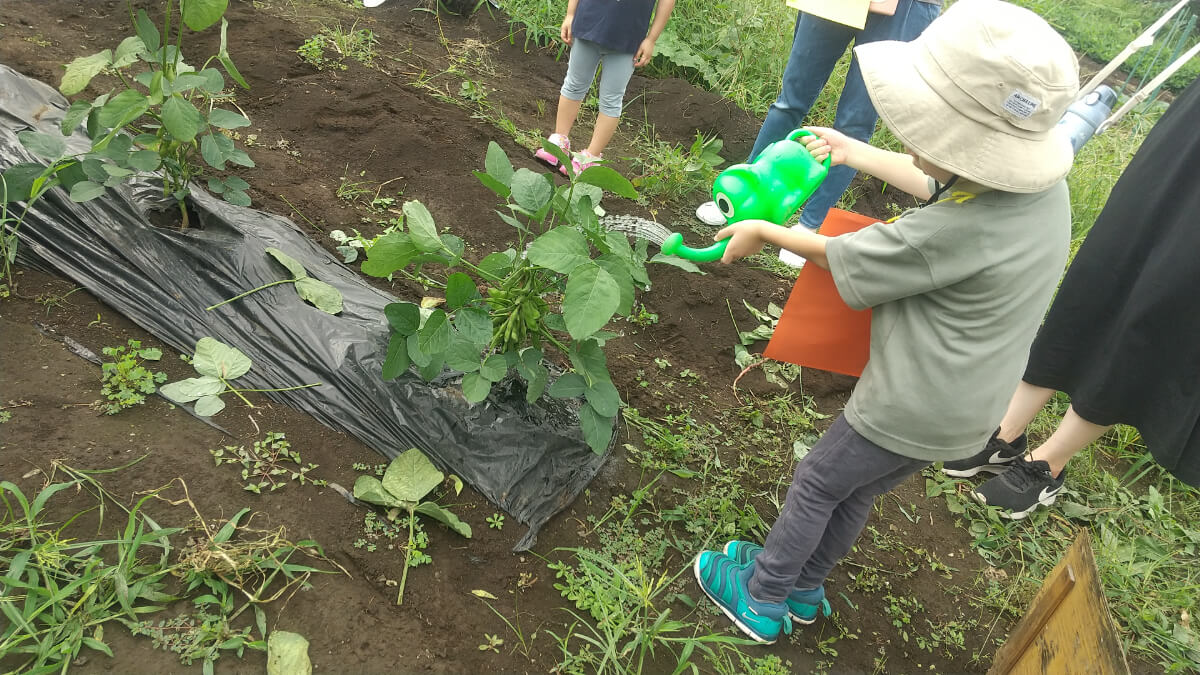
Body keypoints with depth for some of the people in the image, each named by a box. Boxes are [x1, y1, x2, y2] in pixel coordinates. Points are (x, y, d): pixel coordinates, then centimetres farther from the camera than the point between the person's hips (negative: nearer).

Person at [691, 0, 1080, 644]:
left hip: (909, 414, -8)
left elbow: (840, 258, -19)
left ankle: (761, 601, 34)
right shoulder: (1044, 188, -8)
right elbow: (937, 187, 12)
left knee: (815, 484, 14)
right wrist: (857, 153, 24)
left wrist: (764, 232, -3)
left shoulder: (961, 230, -35)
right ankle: (803, 588, 46)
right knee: (856, 491, 25)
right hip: (968, 410, 8)